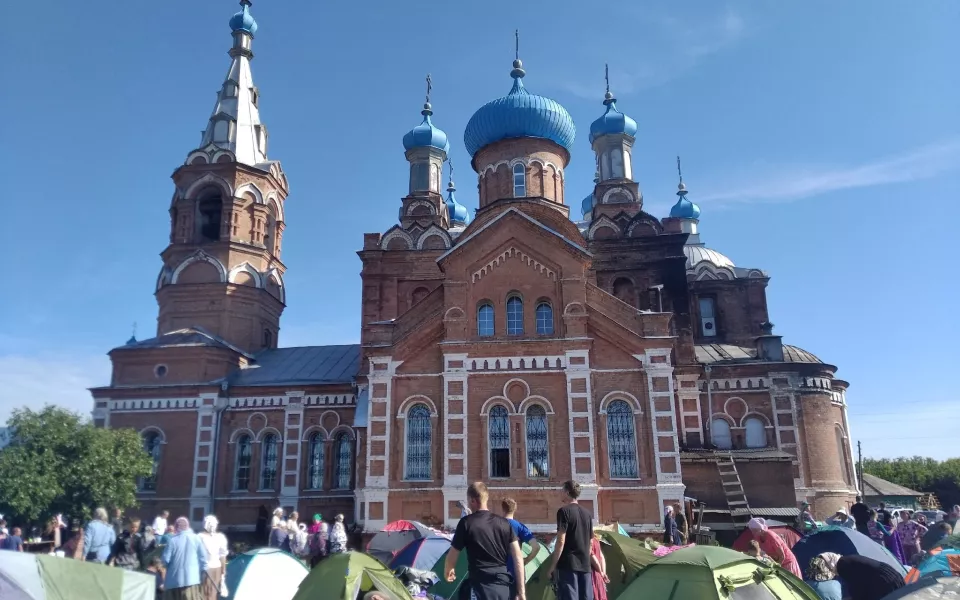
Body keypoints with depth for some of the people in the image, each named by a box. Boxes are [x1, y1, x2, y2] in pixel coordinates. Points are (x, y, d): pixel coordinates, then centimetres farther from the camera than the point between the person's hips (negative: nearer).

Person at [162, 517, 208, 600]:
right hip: (191, 577, 1)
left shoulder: (173, 540, -9)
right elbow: (203, 556, -2)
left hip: (175, 578, -1)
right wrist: (202, 570, 11)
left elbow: (166, 559, -8)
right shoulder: (195, 538, -3)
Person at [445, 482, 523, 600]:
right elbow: (518, 557, 4)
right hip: (503, 585, 5)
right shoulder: (504, 523, 6)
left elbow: (452, 555, 2)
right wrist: (521, 590, 8)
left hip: (479, 586, -5)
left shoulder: (466, 523, -6)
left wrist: (447, 571, 24)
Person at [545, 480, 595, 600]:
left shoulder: (564, 511, -8)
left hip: (568, 564, -7)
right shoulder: (587, 513, 14)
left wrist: (552, 565, -9)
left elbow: (561, 541, -14)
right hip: (585, 565, 7)